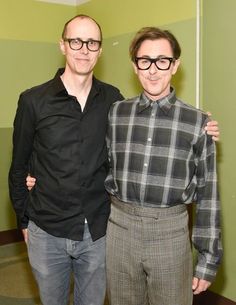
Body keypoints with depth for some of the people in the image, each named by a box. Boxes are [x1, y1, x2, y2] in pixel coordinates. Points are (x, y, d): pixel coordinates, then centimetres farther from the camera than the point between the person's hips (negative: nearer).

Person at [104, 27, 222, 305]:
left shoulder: (197, 122, -5)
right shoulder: (115, 113, 1)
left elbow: (207, 193, -3)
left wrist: (208, 257, -2)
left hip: (170, 232, -2)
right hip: (119, 227, 2)